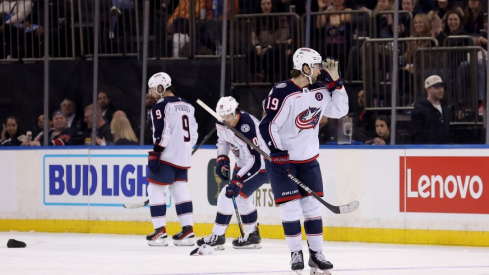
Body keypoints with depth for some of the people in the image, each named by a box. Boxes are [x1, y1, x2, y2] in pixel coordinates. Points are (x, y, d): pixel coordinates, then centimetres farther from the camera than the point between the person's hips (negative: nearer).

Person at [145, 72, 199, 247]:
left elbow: (162, 134, -17)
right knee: (179, 190, 12)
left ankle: (160, 231, -7)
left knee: (155, 189, -2)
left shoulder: (161, 106, -8)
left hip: (167, 157, -8)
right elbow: (193, 134, 18)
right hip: (183, 157, 8)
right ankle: (188, 230, 5)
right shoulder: (187, 106, 17)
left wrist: (155, 155, -16)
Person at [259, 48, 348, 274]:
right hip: (281, 158, -6)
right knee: (290, 206, -7)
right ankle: (295, 253, 5)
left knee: (313, 204, 4)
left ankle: (316, 253, 11)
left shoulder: (319, 91, 2)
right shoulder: (282, 93, -19)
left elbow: (339, 110, 11)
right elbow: (268, 125, -19)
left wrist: (336, 83, 2)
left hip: (308, 158, 6)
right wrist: (278, 153, -24)